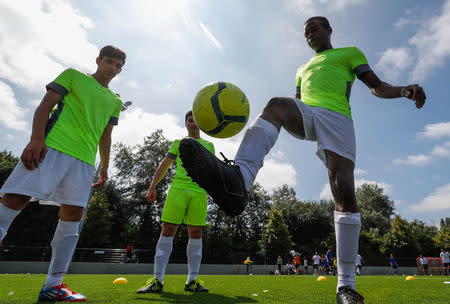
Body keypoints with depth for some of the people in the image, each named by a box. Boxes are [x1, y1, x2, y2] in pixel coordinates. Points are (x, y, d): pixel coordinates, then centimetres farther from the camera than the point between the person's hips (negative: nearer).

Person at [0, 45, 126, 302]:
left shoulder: (115, 101, 23)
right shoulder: (73, 76, 14)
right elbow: (46, 105, 4)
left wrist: (105, 167, 15)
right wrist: (37, 138, -12)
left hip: (85, 159, 4)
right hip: (52, 146, -3)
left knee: (73, 216, -3)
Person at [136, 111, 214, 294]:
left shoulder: (208, 145, 23)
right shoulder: (178, 143, 20)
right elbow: (164, 165, 15)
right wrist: (152, 187, 6)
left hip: (199, 191, 1)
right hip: (178, 187, -1)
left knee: (196, 234, -1)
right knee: (167, 231, -6)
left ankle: (192, 280, 6)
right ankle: (157, 280, 0)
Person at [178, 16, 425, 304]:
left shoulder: (350, 52, 29)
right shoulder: (303, 69, 39)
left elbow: (378, 87, 19)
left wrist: (405, 90, -3)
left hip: (335, 115, -2)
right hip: (304, 114, 3)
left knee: (344, 191, -19)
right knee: (276, 103, -33)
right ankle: (238, 178, -61)